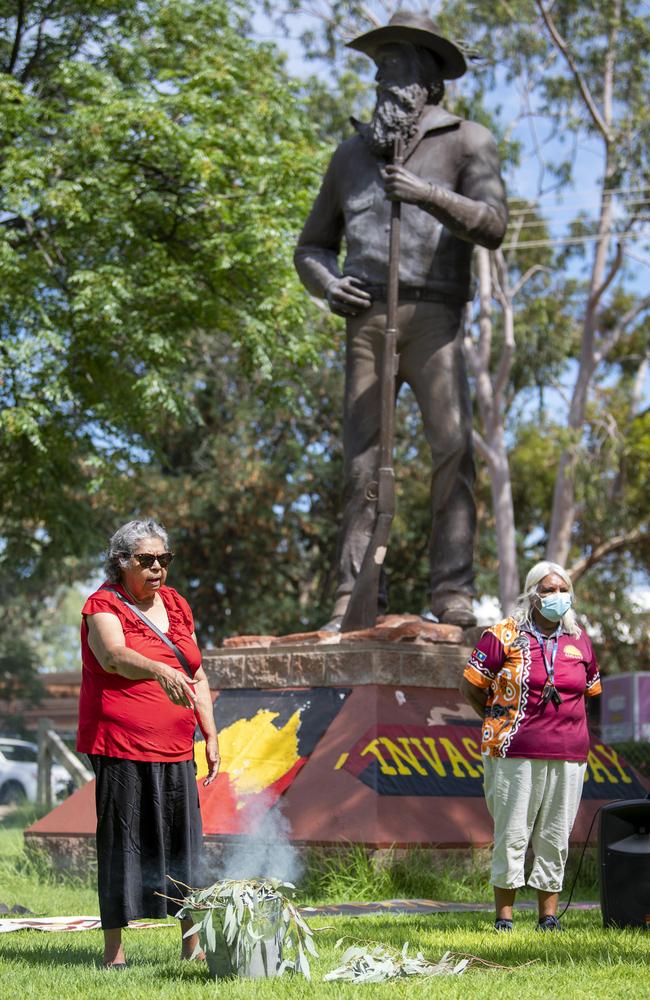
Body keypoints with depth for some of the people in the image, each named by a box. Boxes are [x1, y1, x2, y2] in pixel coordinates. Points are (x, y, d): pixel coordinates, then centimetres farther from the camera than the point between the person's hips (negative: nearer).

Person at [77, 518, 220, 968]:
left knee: (184, 842, 4)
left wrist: (211, 735, 12)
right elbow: (114, 656, -26)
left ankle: (193, 944, 11)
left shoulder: (177, 606, 15)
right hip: (120, 747, -6)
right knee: (122, 843, -4)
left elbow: (198, 677, 20)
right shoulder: (104, 606, -5)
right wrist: (161, 671, -43)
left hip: (175, 749, 6)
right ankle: (114, 951, 2)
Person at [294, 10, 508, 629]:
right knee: (360, 461, -4)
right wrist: (326, 282, 3)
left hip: (433, 319, -3)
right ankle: (353, 597, -6)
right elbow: (311, 246, 26)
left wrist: (427, 195, -19)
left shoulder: (466, 141, 11)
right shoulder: (352, 154, 23)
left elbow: (492, 226, -4)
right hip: (366, 321, 3)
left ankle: (453, 592, -20)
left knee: (452, 448, -17)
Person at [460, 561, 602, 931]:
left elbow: (590, 689, 26)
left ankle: (549, 915, 12)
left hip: (567, 753, 4)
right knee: (512, 834, -2)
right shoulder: (504, 636, -1)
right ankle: (504, 915, 4)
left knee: (556, 836, 5)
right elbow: (470, 685, 4)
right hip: (515, 753, -4)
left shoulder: (579, 639, 12)